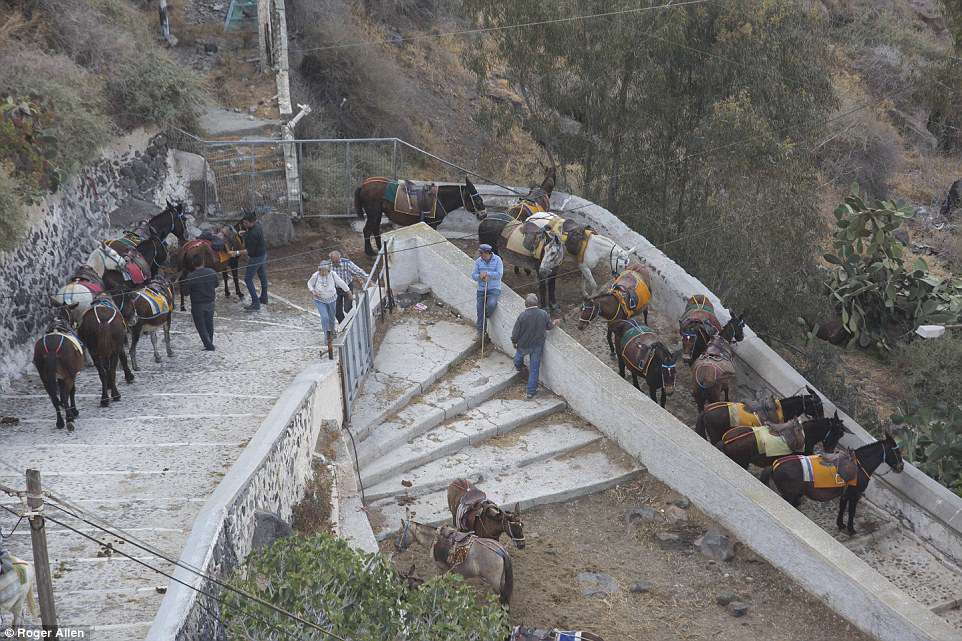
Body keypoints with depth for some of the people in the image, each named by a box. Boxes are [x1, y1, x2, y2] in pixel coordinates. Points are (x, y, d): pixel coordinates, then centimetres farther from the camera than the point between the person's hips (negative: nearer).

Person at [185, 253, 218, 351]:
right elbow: (216, 286, 6)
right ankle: (209, 343, 33)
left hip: (197, 305, -4)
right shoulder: (212, 272, -8)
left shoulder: (190, 277, -21)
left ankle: (209, 345, 6)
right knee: (209, 324, 21)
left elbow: (186, 292, -13)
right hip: (210, 303, 4)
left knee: (201, 326, 9)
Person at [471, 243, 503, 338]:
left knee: (491, 304, -30)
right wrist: (480, 277, -19)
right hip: (481, 290, 3)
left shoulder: (497, 259, -5)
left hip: (494, 289, -3)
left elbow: (499, 274, -13)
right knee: (480, 309, -3)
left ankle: (487, 317, 4)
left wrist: (487, 274, -20)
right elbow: (473, 275, 2)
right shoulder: (478, 261, 4)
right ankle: (481, 332, 8)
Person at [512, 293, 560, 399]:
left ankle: (518, 367, 63)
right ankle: (531, 391, 17)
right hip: (538, 346, 2)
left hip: (524, 346, -2)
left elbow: (516, 332, -17)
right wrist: (555, 323, 27)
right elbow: (549, 326, 3)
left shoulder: (522, 316, -26)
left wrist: (514, 342, 3)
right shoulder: (543, 314, -16)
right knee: (534, 368, 11)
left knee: (519, 354, 33)